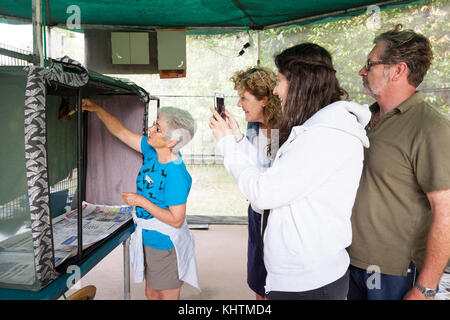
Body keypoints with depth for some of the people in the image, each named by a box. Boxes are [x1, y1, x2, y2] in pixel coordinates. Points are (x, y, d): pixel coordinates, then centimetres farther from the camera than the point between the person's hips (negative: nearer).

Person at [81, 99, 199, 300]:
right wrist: (97, 109, 4)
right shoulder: (152, 152, -5)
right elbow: (121, 132, 7)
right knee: (151, 294, 25)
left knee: (168, 297, 13)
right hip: (149, 240, 8)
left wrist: (141, 201, -22)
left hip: (165, 246, -8)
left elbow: (176, 220, -26)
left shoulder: (175, 174, -30)